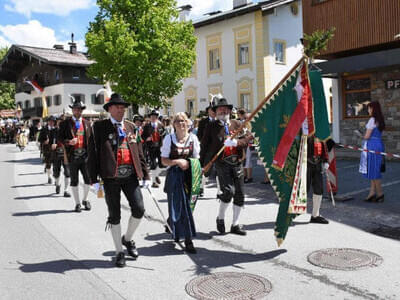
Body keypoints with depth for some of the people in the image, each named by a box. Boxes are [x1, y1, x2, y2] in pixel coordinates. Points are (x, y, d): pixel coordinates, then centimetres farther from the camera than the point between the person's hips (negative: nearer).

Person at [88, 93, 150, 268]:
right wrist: (94, 179, -8)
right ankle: (119, 252, 20)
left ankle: (127, 239, 24)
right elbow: (93, 154, -2)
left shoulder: (130, 127, 12)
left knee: (139, 209, -5)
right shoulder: (99, 127, 1)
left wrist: (145, 175, 8)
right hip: (110, 177, -3)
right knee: (114, 215, 6)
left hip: (130, 175, 3)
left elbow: (139, 153, 13)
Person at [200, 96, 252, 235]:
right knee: (229, 190, -18)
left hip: (237, 163, 4)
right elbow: (204, 145, 5)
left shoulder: (237, 124, 12)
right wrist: (202, 164, 1)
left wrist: (236, 142, -19)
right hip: (221, 163, -4)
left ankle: (235, 225, 20)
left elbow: (248, 137, 0)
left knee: (239, 194, 6)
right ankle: (220, 218, 8)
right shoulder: (211, 126, 5)